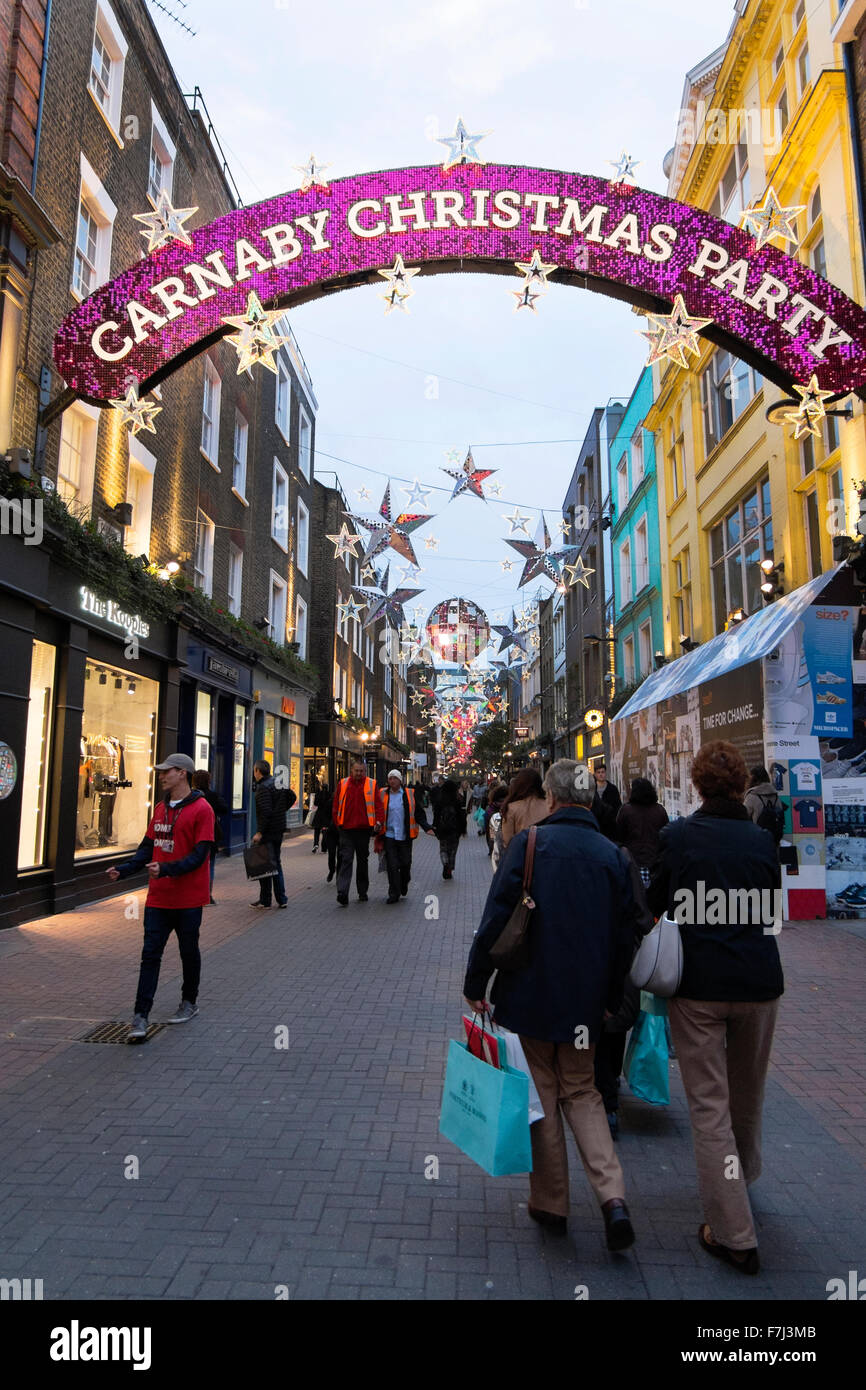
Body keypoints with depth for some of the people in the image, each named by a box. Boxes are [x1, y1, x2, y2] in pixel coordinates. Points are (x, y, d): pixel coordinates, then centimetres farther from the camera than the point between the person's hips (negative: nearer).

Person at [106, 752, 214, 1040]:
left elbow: (199, 855, -19)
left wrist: (166, 869, -30)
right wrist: (122, 870, -1)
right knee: (150, 954, 2)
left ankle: (190, 1002, 31)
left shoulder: (201, 809, -13)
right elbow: (148, 848, 13)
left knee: (188, 951, 12)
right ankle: (140, 1017, 5)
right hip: (158, 897, 6)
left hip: (188, 898, -5)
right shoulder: (161, 809, 10)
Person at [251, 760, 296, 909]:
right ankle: (281, 899, 17)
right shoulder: (280, 782, 9)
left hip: (268, 831, -8)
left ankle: (265, 900, 7)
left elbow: (265, 812, -23)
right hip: (279, 830, 8)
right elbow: (292, 797, 20)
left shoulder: (263, 787, -16)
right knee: (276, 863, 15)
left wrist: (259, 832, -20)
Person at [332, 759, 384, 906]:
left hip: (363, 829, 1)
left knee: (363, 861, 12)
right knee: (346, 860, -9)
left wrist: (379, 821, -13)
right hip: (346, 829, 0)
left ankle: (362, 892, 24)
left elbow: (378, 805, 0)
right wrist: (337, 823, 2)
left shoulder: (371, 785, 3)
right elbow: (336, 805, 9)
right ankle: (342, 894, -15)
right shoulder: (343, 784, 6)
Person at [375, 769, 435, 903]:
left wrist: (426, 827, -6)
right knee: (392, 865, -5)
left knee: (405, 863, 7)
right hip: (389, 835, 0)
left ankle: (404, 886, 35)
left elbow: (419, 813, 6)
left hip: (405, 836, 0)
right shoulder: (383, 795, 4)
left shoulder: (410, 794, 3)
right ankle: (394, 893, 6)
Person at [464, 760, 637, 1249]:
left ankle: (551, 1203, 24)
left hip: (530, 993, -3)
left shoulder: (529, 842, -12)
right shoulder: (613, 855, -2)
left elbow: (497, 918, -13)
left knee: (541, 1094, 13)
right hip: (586, 998, 3)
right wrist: (613, 999, 16)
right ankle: (613, 1195, 6)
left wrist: (476, 984, -3)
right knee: (581, 1091, 19)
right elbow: (625, 936, 4)